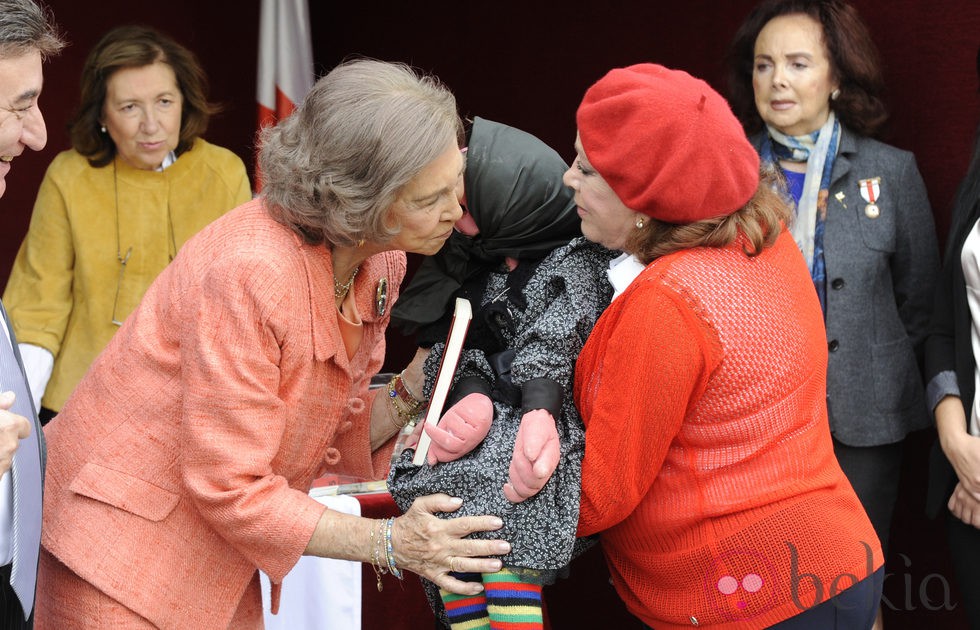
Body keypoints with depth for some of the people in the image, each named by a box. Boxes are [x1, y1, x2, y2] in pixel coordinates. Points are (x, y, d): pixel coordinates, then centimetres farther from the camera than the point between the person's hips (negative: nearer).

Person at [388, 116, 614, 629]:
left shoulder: (577, 261, -3)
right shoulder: (472, 264, 16)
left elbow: (552, 342, -18)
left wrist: (539, 412, -35)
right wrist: (472, 395, -17)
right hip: (488, 412, 5)